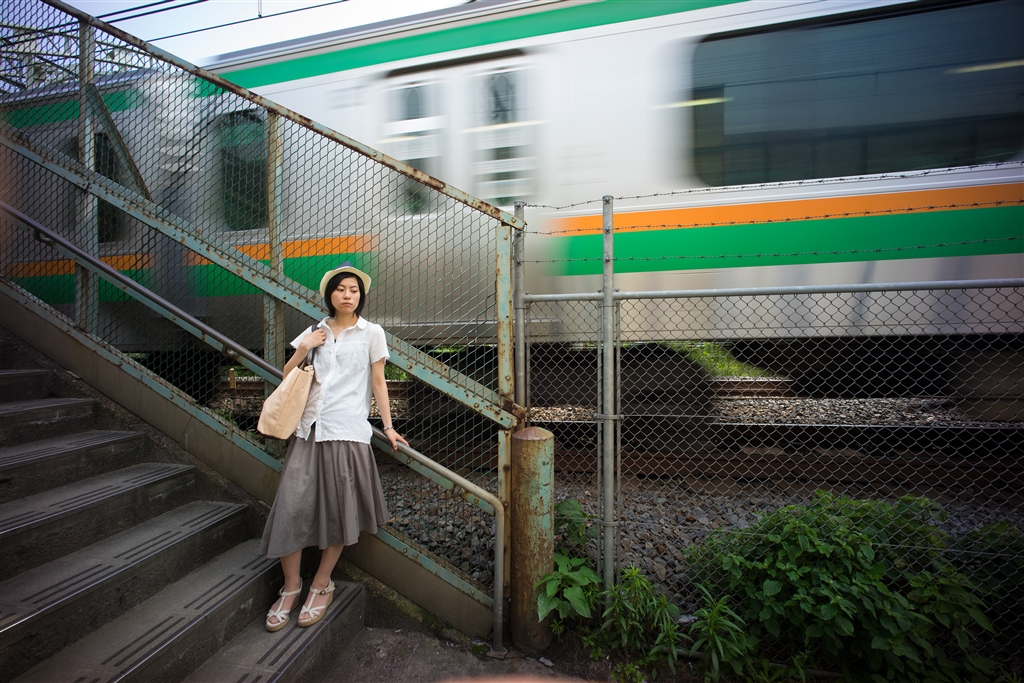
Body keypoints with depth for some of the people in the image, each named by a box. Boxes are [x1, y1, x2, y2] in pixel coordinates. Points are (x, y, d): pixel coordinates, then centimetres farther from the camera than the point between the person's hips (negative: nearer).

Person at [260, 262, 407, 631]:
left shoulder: (371, 333, 4)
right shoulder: (315, 332, 14)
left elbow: (378, 381, 3)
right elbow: (287, 374, 15)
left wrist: (388, 426, -1)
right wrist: (304, 348, -1)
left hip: (347, 430, -3)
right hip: (309, 426, 4)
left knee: (338, 510, 3)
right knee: (292, 502, 0)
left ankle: (322, 584, 23)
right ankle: (291, 585, 20)